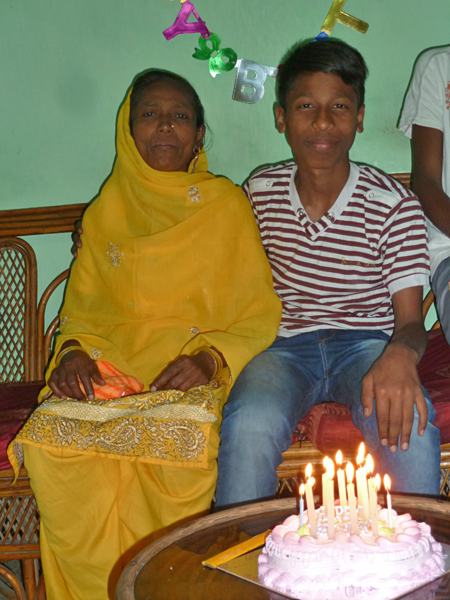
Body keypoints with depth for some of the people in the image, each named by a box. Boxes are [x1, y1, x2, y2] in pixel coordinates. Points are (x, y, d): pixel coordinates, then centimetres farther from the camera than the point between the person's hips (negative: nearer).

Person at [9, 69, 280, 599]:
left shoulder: (226, 205, 6)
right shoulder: (105, 212, 15)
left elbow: (261, 313, 4)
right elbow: (81, 307, 19)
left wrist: (210, 360, -13)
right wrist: (74, 351, -3)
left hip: (196, 372, -2)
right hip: (108, 369, 3)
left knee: (179, 437, -35)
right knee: (48, 439, -27)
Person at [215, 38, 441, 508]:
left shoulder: (394, 206, -7)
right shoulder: (260, 192, 4)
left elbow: (411, 320, -7)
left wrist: (401, 354, -32)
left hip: (367, 343, -1)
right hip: (284, 345, 2)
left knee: (408, 423, -34)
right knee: (248, 424, -32)